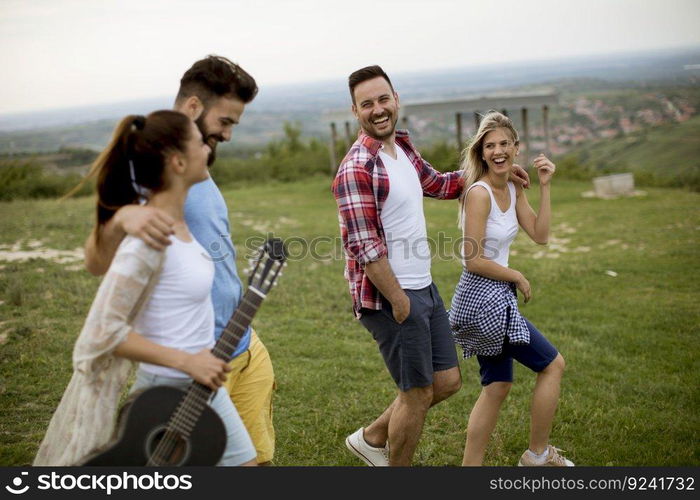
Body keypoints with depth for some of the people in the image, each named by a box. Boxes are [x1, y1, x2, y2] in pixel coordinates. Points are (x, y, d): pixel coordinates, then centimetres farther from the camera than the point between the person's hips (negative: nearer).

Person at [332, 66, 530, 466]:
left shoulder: (402, 147, 9)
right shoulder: (357, 169, -19)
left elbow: (438, 184, 28)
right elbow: (365, 248, -23)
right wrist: (400, 303, -18)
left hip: (424, 288, 9)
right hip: (390, 297, -9)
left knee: (447, 381, 16)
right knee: (418, 393, 5)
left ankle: (373, 438, 33)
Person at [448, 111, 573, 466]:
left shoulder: (513, 189, 8)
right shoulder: (479, 192, -19)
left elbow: (540, 236, 4)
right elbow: (473, 261, -20)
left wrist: (545, 187, -1)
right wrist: (517, 277, -9)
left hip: (496, 298, 9)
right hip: (483, 297, -9)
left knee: (498, 385, 15)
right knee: (552, 365, 4)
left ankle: (471, 466, 24)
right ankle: (538, 454, 21)